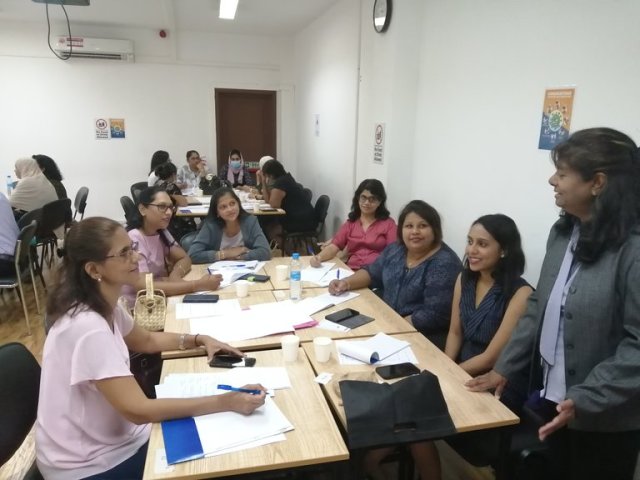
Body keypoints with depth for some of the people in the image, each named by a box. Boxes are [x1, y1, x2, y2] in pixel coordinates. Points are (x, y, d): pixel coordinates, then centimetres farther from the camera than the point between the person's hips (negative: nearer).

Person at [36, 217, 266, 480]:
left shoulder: (104, 306, -3)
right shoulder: (88, 329, -31)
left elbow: (146, 340, 14)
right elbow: (138, 410, -32)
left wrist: (200, 340, -1)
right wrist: (225, 402, -32)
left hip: (107, 440, 7)